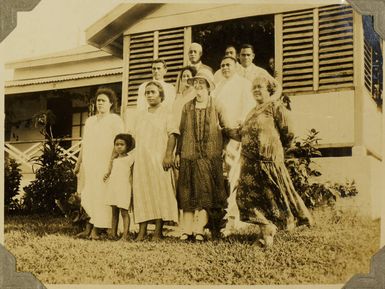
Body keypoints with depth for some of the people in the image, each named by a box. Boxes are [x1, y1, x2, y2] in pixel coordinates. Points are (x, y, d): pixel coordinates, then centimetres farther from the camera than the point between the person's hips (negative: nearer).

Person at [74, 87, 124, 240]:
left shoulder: (115, 120, 3)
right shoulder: (90, 120, 22)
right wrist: (78, 163, 19)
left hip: (104, 164, -5)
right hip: (89, 164, 6)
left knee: (101, 195, -8)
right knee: (88, 195, 1)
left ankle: (96, 230, -6)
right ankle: (89, 229, 3)